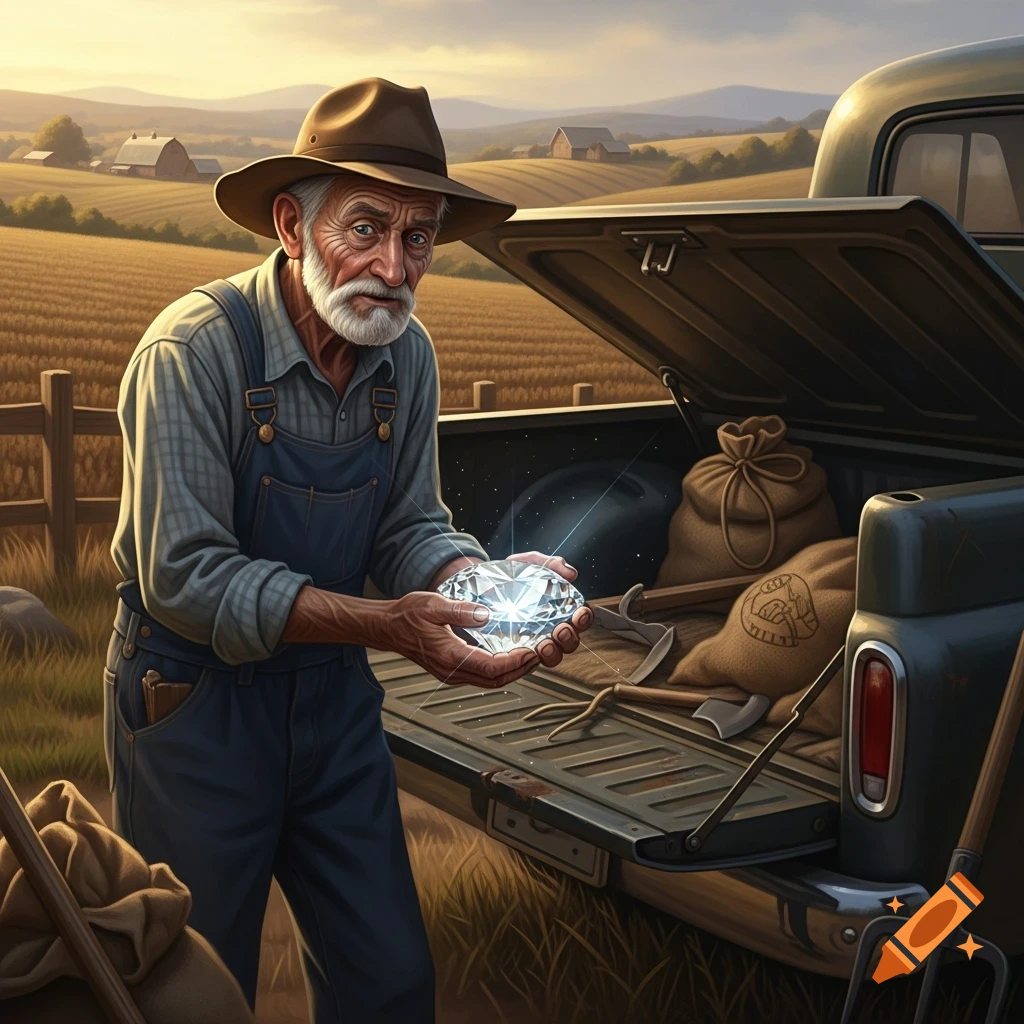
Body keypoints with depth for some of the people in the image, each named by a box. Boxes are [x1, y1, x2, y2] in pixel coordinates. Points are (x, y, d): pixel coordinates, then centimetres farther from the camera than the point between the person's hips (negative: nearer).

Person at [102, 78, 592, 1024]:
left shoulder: (406, 355, -4)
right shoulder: (194, 349, -23)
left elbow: (410, 530, 3)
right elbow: (186, 577, -26)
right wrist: (384, 624, -34)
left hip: (333, 695, 6)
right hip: (193, 697, -5)